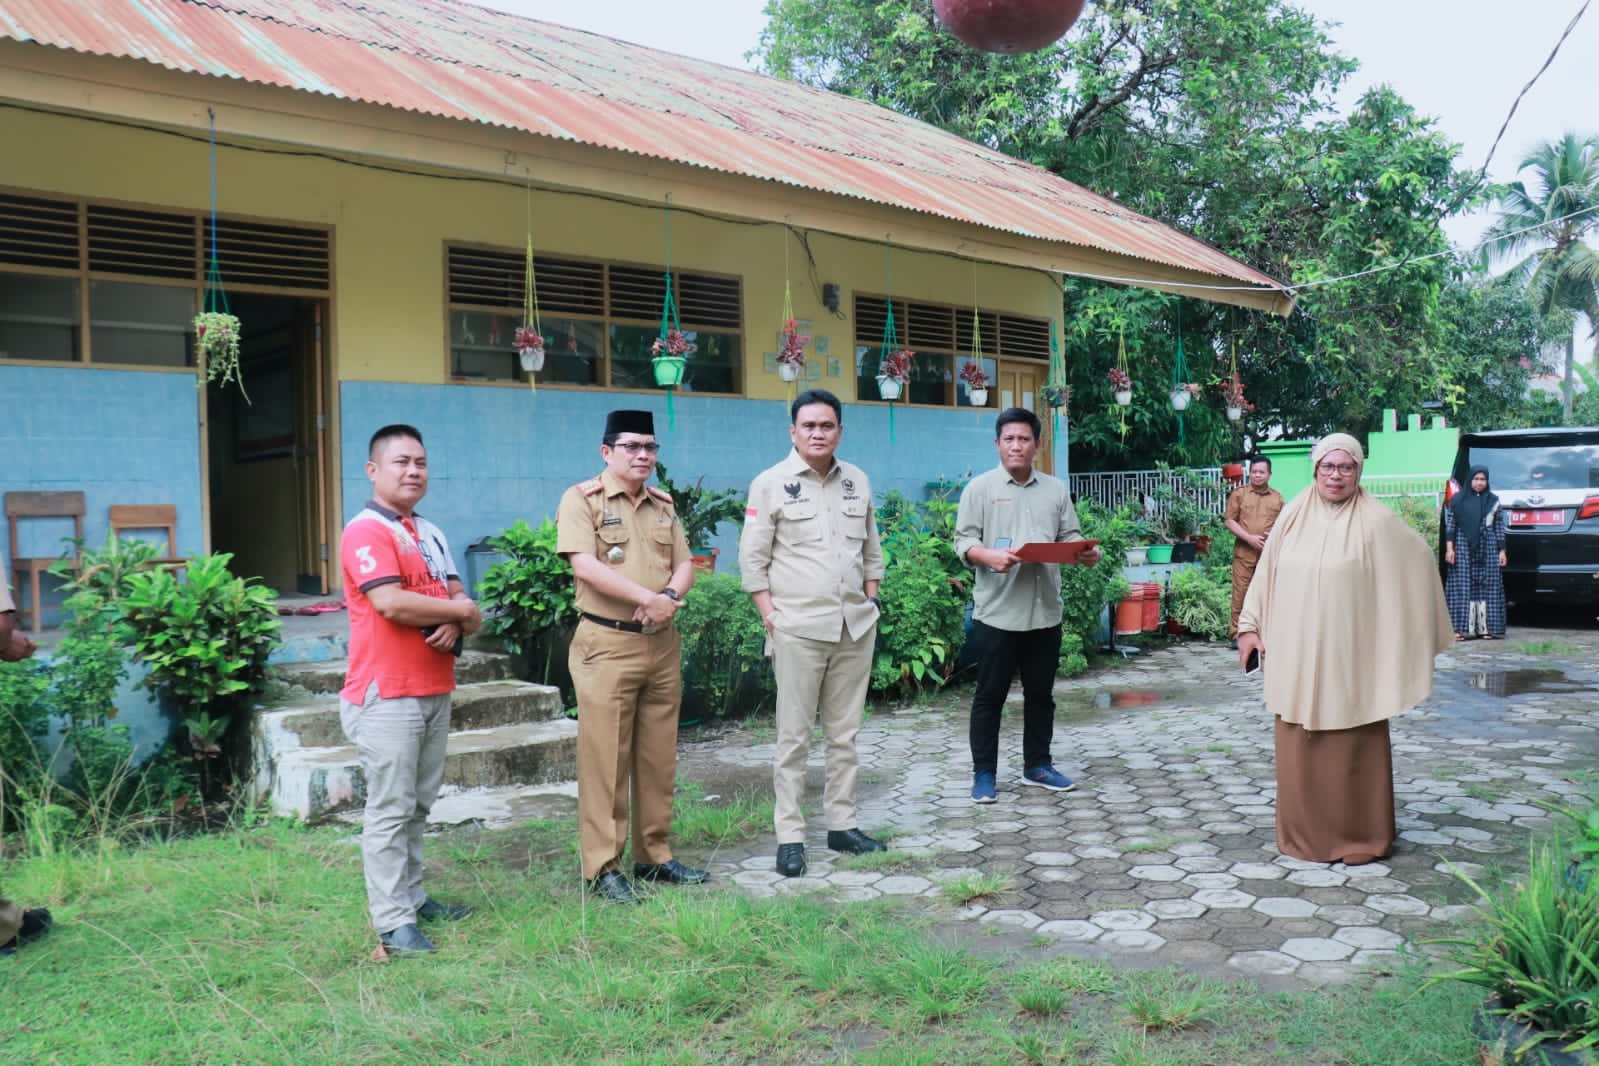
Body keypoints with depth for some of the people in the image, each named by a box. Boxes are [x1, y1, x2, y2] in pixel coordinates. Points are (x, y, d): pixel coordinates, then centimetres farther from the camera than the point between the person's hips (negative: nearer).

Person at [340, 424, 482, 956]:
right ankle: (392, 923, 1)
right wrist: (460, 611, -10)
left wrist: (454, 624, -10)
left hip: (434, 690, 8)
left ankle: (412, 897, 25)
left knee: (418, 805, 14)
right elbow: (391, 602, -24)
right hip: (387, 695, -8)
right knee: (390, 809, -4)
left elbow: (458, 596, 14)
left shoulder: (429, 533, 17)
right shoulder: (367, 531, -10)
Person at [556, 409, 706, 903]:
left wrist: (670, 596, -10)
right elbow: (584, 565, -17)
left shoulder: (663, 505, 15)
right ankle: (602, 867, 5)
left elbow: (684, 564, 12)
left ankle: (654, 855, 22)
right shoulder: (581, 499, -4)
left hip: (662, 643, 6)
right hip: (607, 644, -6)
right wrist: (647, 597, -19)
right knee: (605, 757, -3)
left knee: (659, 756, 11)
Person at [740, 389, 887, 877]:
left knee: (845, 732, 11)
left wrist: (871, 602, 10)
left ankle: (842, 823, 20)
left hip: (855, 625, 5)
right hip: (798, 627, -4)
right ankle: (789, 836, 6)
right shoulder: (771, 483, -3)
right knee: (794, 736, 0)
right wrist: (770, 615, -8)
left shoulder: (857, 481, 10)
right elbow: (752, 557, -2)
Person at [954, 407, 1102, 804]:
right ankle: (984, 773, 11)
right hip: (997, 611, -4)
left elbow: (1069, 536, 11)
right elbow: (963, 540, -6)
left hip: (1045, 611, 4)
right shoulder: (980, 487, 0)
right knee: (990, 695, 3)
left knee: (1041, 692, 13)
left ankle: (1037, 765, 27)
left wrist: (1085, 552, -11)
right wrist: (989, 556, -25)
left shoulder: (1056, 489, 11)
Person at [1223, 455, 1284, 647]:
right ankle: (1236, 633, 2)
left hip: (1269, 553, 2)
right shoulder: (1239, 493, 5)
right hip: (1244, 552, -2)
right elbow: (1229, 520, 1)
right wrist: (1249, 538, -10)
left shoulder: (1277, 498, 13)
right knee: (1240, 592, -4)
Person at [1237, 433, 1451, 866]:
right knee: (1299, 746, 7)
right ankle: (1304, 832, 20)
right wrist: (1249, 626, 6)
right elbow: (1266, 571, 9)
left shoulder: (1376, 520, -4)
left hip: (1350, 656, -3)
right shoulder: (1294, 515, 5)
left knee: (1354, 747, 3)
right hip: (1296, 656, 3)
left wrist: (1415, 632, 6)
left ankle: (1359, 836, 16)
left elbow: (1419, 557, 4)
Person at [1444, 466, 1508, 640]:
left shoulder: (1493, 501, 8)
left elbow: (1499, 527, 8)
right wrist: (1449, 548, -5)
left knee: (1487, 587, 1)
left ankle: (1486, 628, 4)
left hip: (1487, 549, 1)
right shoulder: (1458, 499, 5)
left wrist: (1501, 551, 3)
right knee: (1463, 587, -4)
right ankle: (1461, 628, -4)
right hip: (1463, 548, -1)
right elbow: (1450, 525, 3)